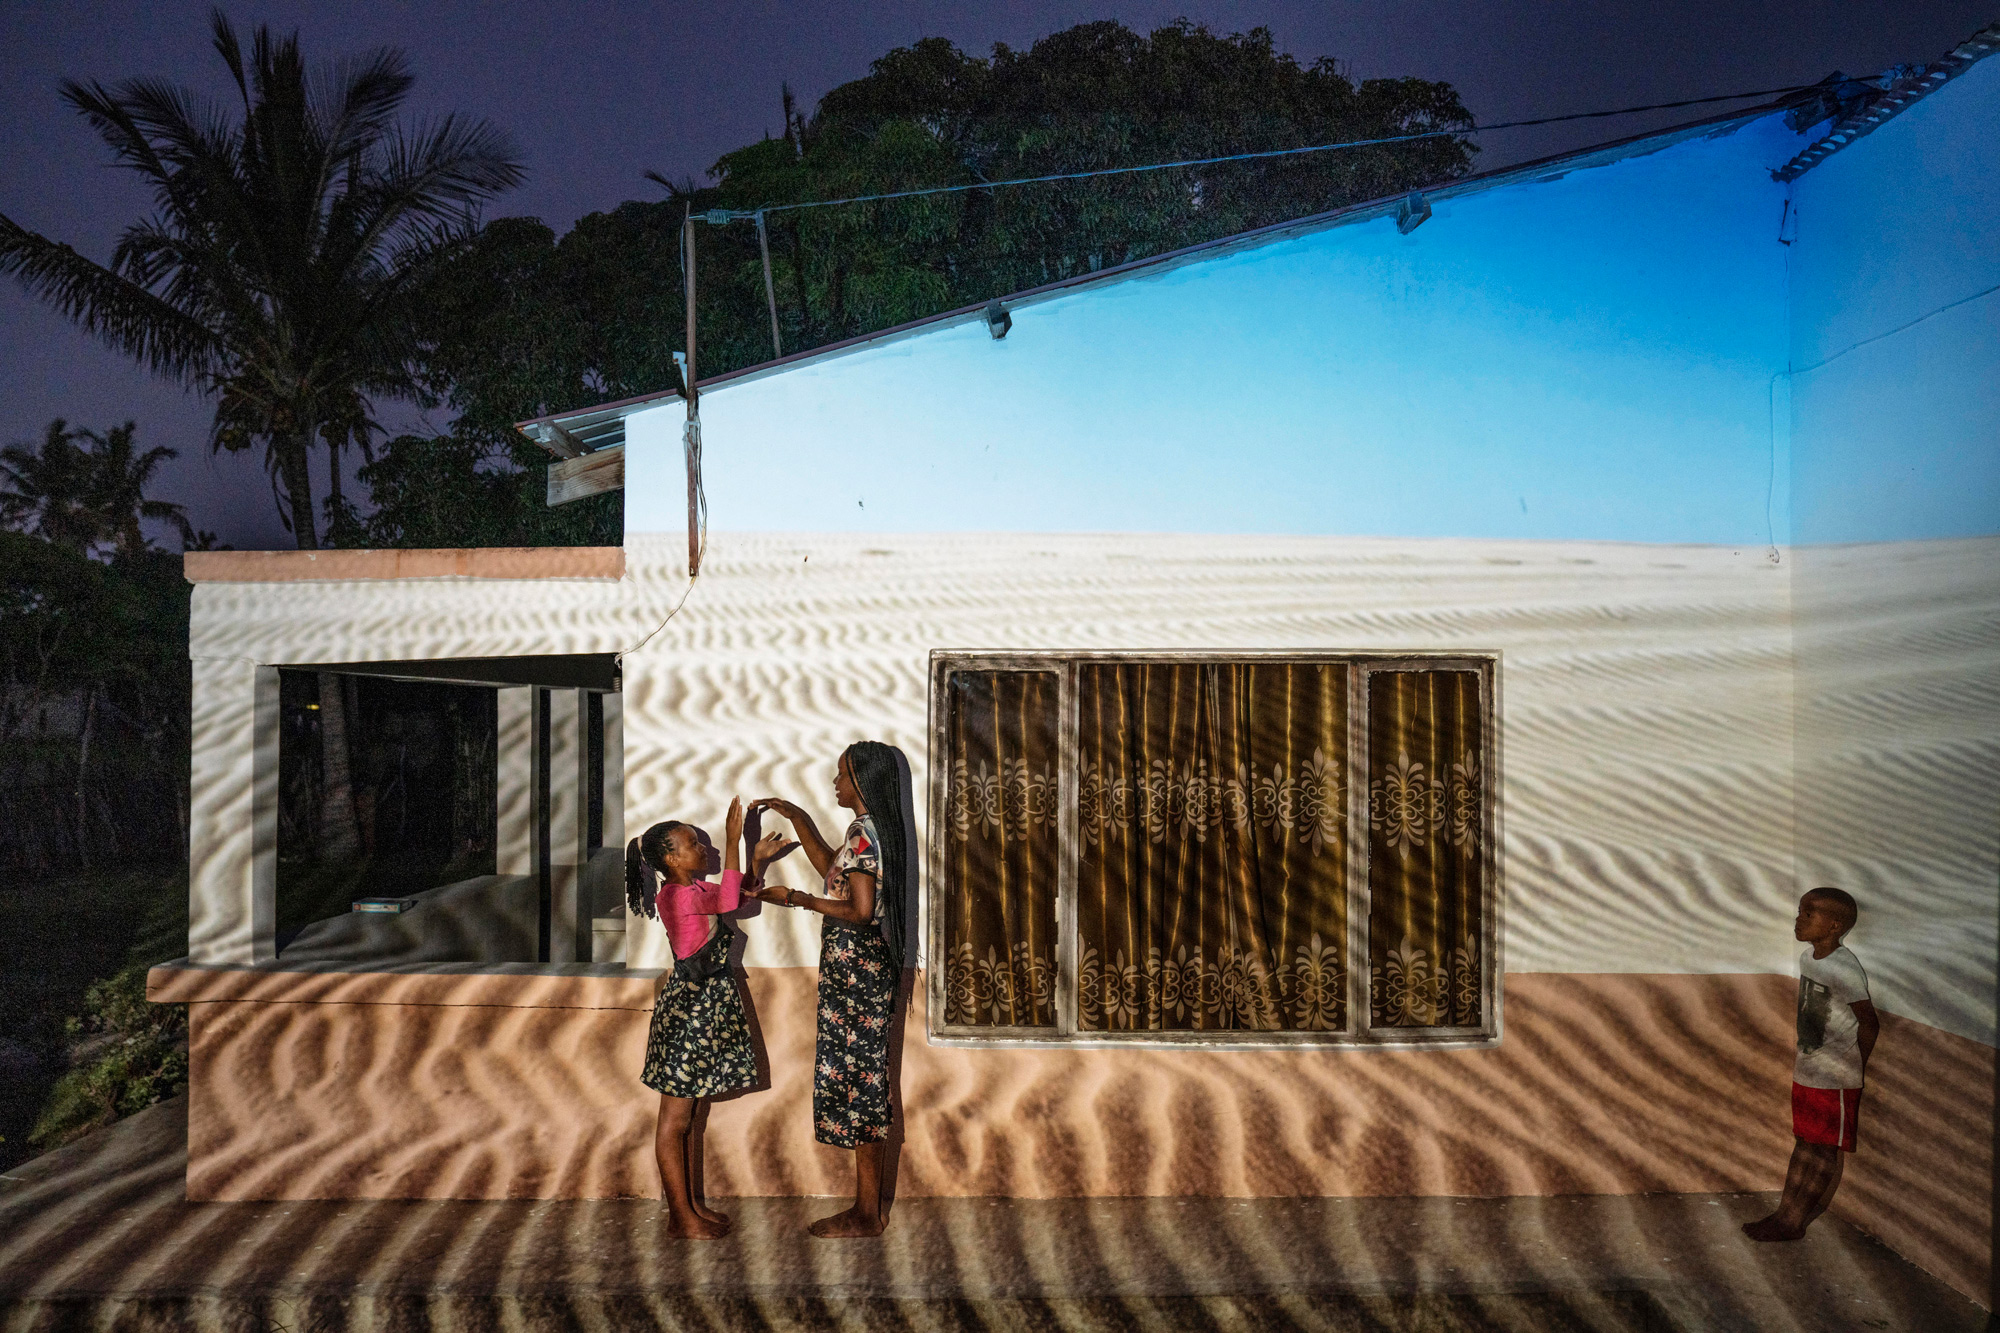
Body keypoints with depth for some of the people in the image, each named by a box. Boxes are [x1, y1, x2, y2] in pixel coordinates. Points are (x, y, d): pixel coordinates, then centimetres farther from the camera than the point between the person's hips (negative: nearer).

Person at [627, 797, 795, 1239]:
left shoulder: (696, 888, 10)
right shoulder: (672, 895, -18)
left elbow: (741, 902, 21)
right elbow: (728, 901, -31)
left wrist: (759, 860, 10)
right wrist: (733, 841, -29)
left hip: (708, 1001, 10)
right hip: (687, 1005, -9)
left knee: (690, 1113, 17)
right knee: (675, 1119, 1)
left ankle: (688, 1202, 26)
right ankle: (681, 1217, 8)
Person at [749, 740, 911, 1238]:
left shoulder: (863, 834, -17)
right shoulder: (871, 829, 12)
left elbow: (861, 912, -23)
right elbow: (831, 868, 28)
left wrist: (795, 898, -17)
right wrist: (797, 818, 22)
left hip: (854, 969, -10)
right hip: (865, 967, 10)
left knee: (856, 1082, -2)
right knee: (864, 1081, 14)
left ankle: (867, 1214, 8)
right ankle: (870, 1206, 22)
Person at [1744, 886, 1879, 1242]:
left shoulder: (1843, 968, -22)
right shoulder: (1807, 957, 5)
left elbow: (1869, 1023, -17)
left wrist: (1854, 1069, -8)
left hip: (1835, 1079, -8)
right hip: (1805, 1072, 8)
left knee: (1825, 1151, 4)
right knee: (1804, 1142, 16)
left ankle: (1793, 1222, 10)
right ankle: (1786, 1215, 25)